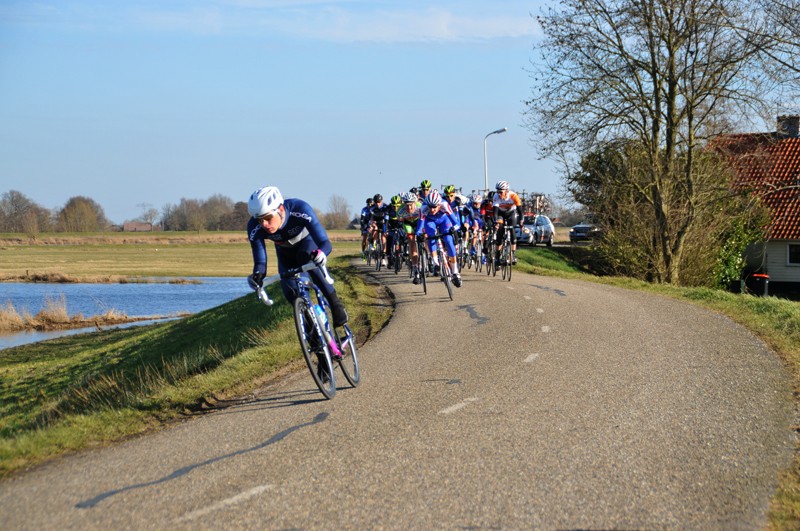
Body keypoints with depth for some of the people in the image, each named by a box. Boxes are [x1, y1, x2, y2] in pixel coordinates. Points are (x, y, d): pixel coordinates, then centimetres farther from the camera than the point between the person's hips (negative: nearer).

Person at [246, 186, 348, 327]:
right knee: (291, 292, -14)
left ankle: (335, 303, -23)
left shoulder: (299, 210, -42)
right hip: (285, 251, 3)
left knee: (305, 257, -36)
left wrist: (321, 253, -69)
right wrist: (257, 275, -55)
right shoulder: (255, 228, -35)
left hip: (307, 240, -3)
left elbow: (325, 243, -45)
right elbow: (260, 261, -31)